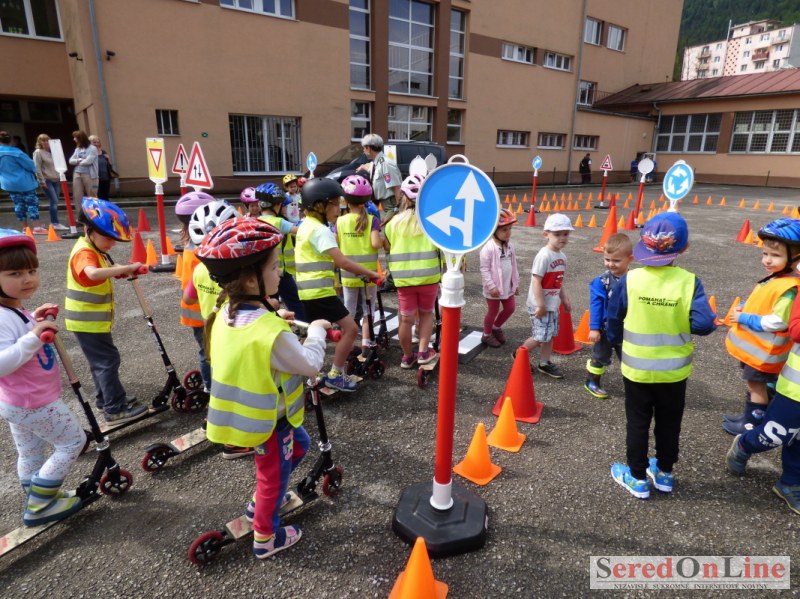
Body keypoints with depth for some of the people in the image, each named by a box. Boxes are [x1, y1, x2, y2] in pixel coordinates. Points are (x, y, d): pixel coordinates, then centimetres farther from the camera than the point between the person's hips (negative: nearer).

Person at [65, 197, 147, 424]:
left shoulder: (95, 249, 9)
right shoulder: (84, 252, -24)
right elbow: (93, 273, -45)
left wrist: (122, 270, -5)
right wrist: (127, 267, -44)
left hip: (94, 319, 10)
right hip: (87, 321, -10)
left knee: (101, 360, 19)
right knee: (108, 360, -5)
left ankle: (106, 399, 33)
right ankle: (116, 409, 3)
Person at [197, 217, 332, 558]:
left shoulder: (226, 313, -8)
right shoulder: (271, 333, -34)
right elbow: (310, 365, -20)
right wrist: (316, 331, -5)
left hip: (247, 412, 8)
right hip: (268, 421, -8)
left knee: (299, 444, 29)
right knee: (274, 478, 17)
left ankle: (260, 503, 44)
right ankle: (265, 538, 40)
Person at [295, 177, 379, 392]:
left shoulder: (306, 226, 14)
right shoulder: (321, 230, -16)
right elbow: (342, 262, -24)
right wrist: (370, 273, -18)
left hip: (309, 291, 10)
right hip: (320, 292, -10)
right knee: (350, 328, -6)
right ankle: (335, 375, 3)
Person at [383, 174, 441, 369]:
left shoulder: (395, 221, 1)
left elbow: (387, 246, 9)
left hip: (404, 278, 1)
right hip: (428, 276, -1)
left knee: (406, 319, 12)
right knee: (426, 313, 20)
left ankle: (408, 356, 25)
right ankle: (423, 352, 17)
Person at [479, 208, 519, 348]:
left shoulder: (510, 246, 2)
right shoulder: (488, 248, -21)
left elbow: (514, 266, 11)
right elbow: (484, 269, -20)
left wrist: (516, 283, 13)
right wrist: (491, 286, -22)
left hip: (508, 286, 7)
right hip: (494, 288, -7)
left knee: (510, 308, 15)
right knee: (493, 311, 7)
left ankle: (496, 327, 39)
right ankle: (487, 335, 28)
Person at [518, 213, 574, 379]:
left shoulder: (562, 256, 6)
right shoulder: (544, 255, -21)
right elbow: (536, 281, -23)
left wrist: (565, 299, 16)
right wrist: (541, 305, -22)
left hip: (553, 304, 8)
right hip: (540, 305, -8)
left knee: (550, 335, 15)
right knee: (540, 337, -2)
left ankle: (544, 363, 29)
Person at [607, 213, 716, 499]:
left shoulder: (629, 280, -16)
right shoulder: (690, 282, -15)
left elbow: (613, 321, -7)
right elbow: (704, 324, -19)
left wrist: (615, 341, 12)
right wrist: (680, 323, 2)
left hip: (636, 368, -1)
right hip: (674, 370, 1)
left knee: (637, 423, 14)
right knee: (669, 423, 21)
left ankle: (638, 478, 27)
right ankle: (664, 473, 38)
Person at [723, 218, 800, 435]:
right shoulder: (774, 278, 3)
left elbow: (777, 322, -28)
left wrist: (744, 318, -22)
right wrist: (744, 308, 1)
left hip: (764, 350, -9)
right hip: (754, 346, 9)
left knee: (756, 385, 7)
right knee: (754, 384, 22)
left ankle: (753, 425, 23)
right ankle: (750, 416, 38)